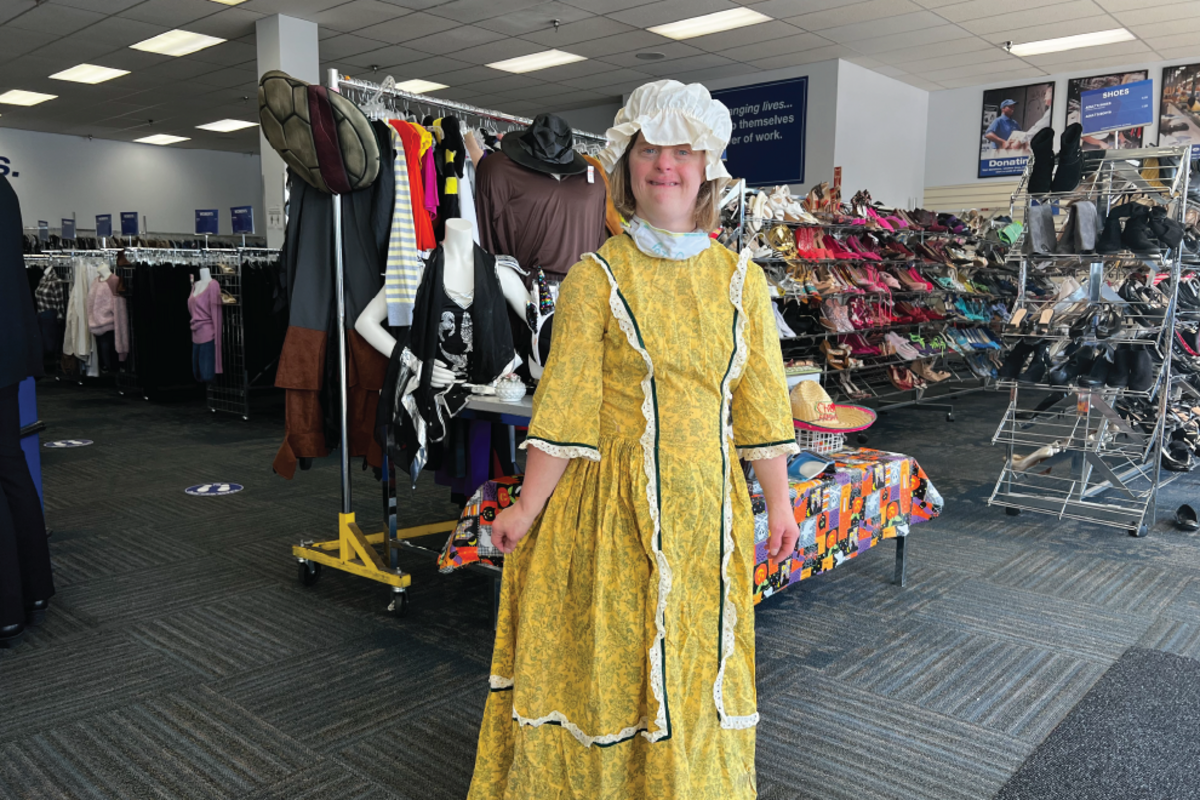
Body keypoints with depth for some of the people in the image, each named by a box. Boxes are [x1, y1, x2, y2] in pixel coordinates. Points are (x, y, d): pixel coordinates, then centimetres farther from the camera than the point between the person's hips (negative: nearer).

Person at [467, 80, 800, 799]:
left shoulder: (740, 278, 4)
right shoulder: (596, 278, -6)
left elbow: (761, 400, 5)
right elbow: (567, 404, -7)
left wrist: (779, 500, 6)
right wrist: (528, 508, -6)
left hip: (710, 502, 3)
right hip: (618, 502, -3)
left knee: (701, 662, 17)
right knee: (616, 659, 11)